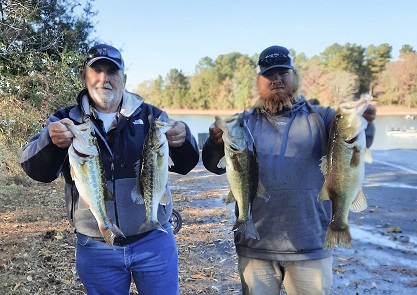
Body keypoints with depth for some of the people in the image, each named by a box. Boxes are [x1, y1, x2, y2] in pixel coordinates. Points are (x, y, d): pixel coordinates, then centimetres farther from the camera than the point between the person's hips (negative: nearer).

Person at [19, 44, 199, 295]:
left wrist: (182, 140, -28)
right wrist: (51, 141, -34)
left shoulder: (149, 116, 0)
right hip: (95, 250, 1)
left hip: (154, 242, 0)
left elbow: (183, 166, -5)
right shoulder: (66, 121, 0)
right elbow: (36, 170, -11)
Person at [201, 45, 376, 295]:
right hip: (255, 246, 1)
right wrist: (216, 143, -28)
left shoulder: (321, 117, 4)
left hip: (311, 246, 0)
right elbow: (214, 165, -5)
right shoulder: (244, 122, 4)